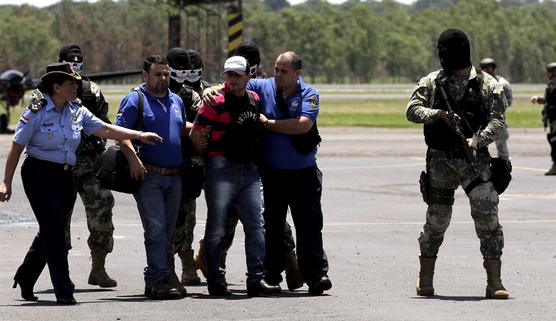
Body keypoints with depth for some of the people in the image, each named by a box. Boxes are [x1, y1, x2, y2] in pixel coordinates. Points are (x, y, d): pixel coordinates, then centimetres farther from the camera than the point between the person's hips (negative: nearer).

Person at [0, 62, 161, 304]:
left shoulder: (76, 111, 6)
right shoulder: (36, 112, -10)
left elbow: (104, 129, 7)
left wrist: (138, 135, -2)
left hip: (64, 176, 7)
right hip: (39, 174, -7)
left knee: (51, 231, 11)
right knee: (54, 228, -13)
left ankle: (25, 278, 30)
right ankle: (64, 291, -13)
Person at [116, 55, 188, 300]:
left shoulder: (176, 101, 17)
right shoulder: (135, 99, -3)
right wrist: (133, 158, -24)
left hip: (174, 176, 7)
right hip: (148, 176, -7)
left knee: (167, 229, 9)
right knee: (155, 228, -13)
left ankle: (154, 278, 18)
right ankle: (160, 279, -15)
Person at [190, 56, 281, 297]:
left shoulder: (254, 99, 12)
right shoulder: (216, 102, -8)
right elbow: (196, 134, -7)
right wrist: (207, 158, 3)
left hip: (249, 170, 6)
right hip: (222, 169, -6)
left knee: (256, 225, -1)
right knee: (216, 227, -1)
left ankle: (257, 279, 0)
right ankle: (216, 281, 5)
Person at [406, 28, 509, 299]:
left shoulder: (487, 84, 4)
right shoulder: (431, 82, 9)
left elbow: (497, 121, -4)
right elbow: (412, 110, -1)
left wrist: (478, 139, -21)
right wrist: (440, 114, -18)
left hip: (476, 159, -1)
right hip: (440, 161, 1)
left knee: (487, 216, -13)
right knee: (437, 220, 6)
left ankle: (494, 283, -12)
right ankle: (425, 280, 22)